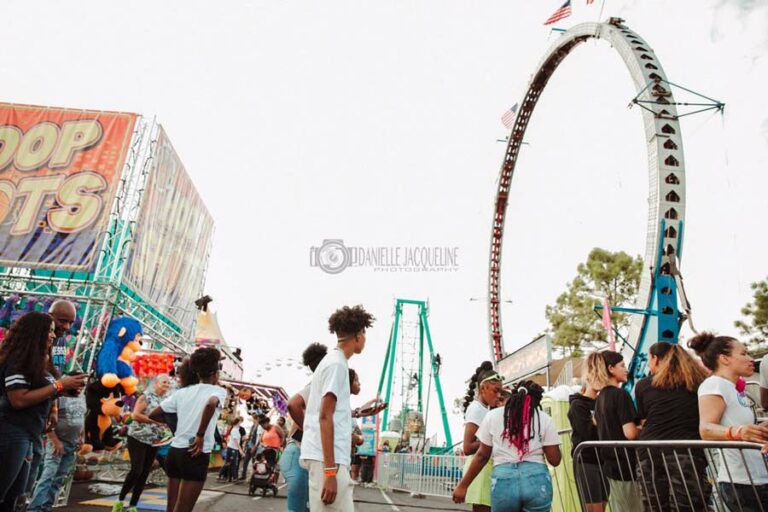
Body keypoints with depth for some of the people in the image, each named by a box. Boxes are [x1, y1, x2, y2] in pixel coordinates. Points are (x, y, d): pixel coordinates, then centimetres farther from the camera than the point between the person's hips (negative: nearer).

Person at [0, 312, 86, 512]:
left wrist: (65, 389, 2)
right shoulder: (18, 359, -14)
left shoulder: (38, 361, 13)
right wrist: (59, 385, -18)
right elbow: (19, 400, -22)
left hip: (27, 435, 9)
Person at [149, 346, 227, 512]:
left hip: (175, 451, 6)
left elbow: (153, 415, 14)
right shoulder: (218, 390, -5)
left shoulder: (183, 392, 11)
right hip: (196, 454, -6)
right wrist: (200, 435, -20)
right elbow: (211, 404, -29)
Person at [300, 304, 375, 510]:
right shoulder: (337, 364, -11)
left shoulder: (331, 361, 17)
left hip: (329, 457, 10)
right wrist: (330, 470, -21)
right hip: (327, 458, -10)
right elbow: (325, 417, -18)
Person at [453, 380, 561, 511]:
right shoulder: (544, 419, 5)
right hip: (537, 479, 0)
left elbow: (482, 455, 7)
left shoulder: (493, 415, 7)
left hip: (503, 479, 0)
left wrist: (463, 485, 15)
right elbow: (554, 459, 3)